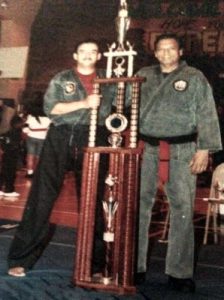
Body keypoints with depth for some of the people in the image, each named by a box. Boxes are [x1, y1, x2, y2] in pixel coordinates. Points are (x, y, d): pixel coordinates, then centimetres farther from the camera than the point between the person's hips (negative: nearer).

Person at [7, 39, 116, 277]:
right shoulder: (61, 79, 7)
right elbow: (50, 108, -6)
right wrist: (83, 103, -14)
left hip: (93, 140, 2)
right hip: (61, 137, -1)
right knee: (42, 195, -3)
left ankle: (94, 262, 18)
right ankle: (21, 258, 6)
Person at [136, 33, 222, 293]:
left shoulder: (194, 77, 5)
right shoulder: (143, 76, 13)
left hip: (181, 150, -2)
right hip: (146, 148, 2)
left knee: (182, 208, -1)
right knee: (138, 206, 4)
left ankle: (179, 272, 8)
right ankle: (134, 266, 15)